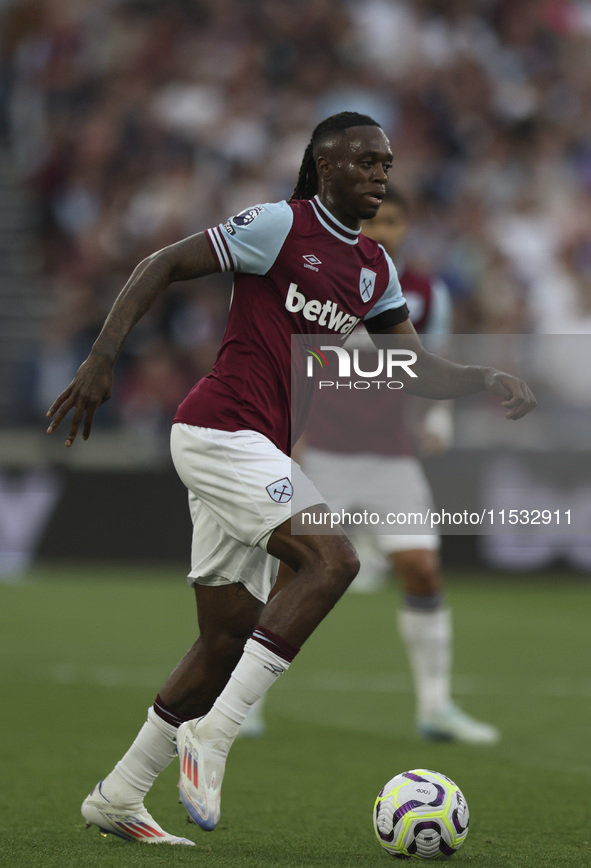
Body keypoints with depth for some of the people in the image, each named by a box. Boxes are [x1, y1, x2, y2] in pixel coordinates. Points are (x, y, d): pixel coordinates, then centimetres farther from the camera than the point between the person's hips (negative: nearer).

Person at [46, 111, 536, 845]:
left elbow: (416, 369, 15)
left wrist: (488, 380, -4)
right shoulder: (281, 225, -6)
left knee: (229, 638, 7)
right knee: (331, 558, -24)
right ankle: (212, 735, -23)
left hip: (259, 451, 9)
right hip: (220, 429, -9)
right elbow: (163, 266, -7)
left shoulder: (374, 268, 16)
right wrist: (102, 358, -16)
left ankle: (116, 797, 14)